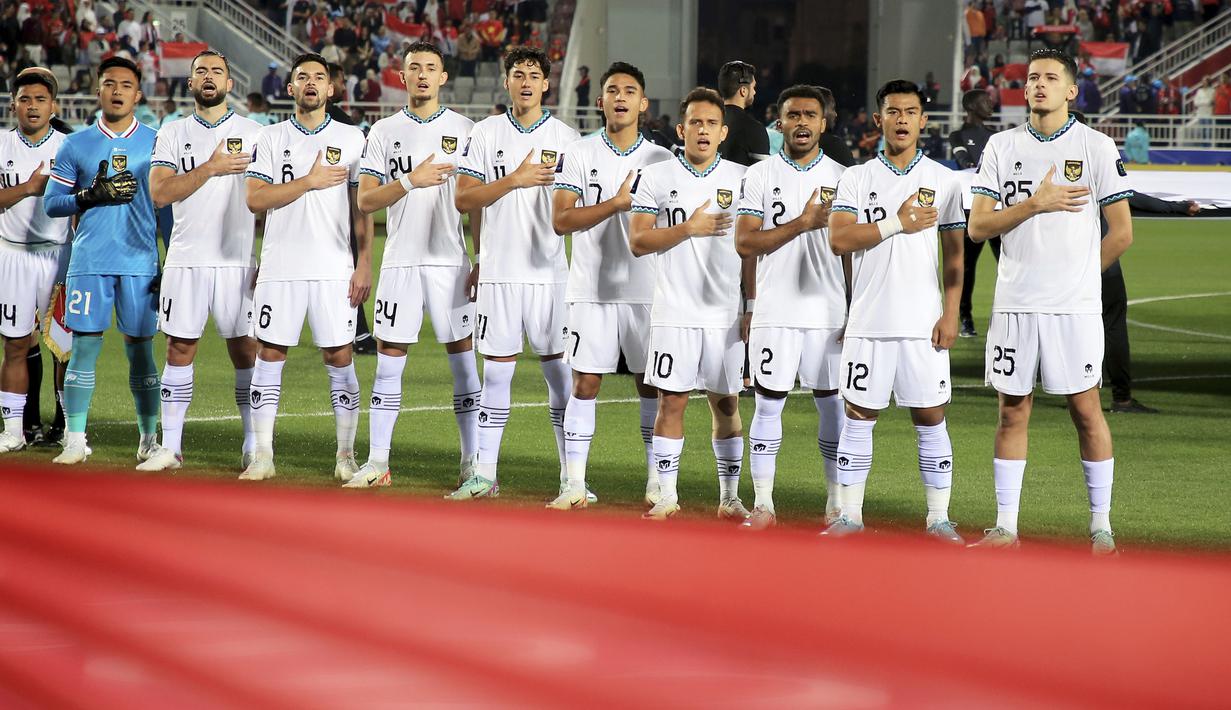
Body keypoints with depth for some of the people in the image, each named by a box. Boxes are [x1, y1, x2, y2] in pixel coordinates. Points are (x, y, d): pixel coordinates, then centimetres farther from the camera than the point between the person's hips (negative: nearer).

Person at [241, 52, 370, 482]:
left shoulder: (351, 139, 6)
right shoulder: (270, 139, 7)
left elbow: (362, 208, 4)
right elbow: (255, 199, -4)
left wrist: (364, 265, -4)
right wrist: (310, 182, -11)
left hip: (333, 269, -1)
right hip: (280, 268, 1)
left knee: (339, 356, 0)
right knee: (270, 354, 1)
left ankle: (346, 457, 7)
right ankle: (262, 455, 5)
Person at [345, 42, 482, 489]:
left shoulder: (464, 131, 4)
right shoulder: (384, 132, 7)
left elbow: (477, 204, 4)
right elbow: (365, 201, 0)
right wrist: (411, 181, -15)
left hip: (449, 263, -1)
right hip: (400, 262, 1)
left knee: (463, 360, -1)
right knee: (388, 361, 2)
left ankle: (472, 462, 5)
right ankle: (377, 463, 7)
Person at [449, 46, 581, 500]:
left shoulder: (567, 138, 5)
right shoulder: (487, 134, 5)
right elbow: (463, 199, -3)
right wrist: (515, 180, -13)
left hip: (551, 272, 0)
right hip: (499, 271, 0)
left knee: (561, 372, -1)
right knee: (496, 373, 4)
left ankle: (571, 476, 5)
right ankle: (484, 475, 10)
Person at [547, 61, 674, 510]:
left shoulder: (662, 160, 6)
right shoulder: (579, 155, 1)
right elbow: (561, 219, -9)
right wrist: (617, 204, -18)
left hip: (647, 289, 1)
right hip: (592, 289, -1)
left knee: (652, 385, 4)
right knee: (585, 383, -2)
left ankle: (658, 482, 12)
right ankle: (574, 485, 1)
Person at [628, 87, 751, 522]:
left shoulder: (741, 179, 6)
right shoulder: (656, 177, 2)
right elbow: (638, 241, -3)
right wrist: (689, 229, -15)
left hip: (725, 314, 1)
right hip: (674, 313, -1)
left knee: (726, 404, 6)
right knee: (671, 402, 0)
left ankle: (729, 498, 14)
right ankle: (666, 497, 6)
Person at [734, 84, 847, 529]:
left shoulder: (842, 178, 7)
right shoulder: (759, 176, 3)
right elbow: (745, 244, -6)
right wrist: (802, 224, -15)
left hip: (828, 313, 1)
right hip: (775, 312, -1)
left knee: (832, 404, 4)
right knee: (768, 404, 0)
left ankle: (838, 503, 12)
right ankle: (763, 504, 6)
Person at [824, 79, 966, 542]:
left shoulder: (943, 180, 6)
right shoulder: (857, 179, 4)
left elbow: (955, 254, 6)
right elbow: (840, 239, -8)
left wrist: (951, 313, -2)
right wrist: (899, 224, -13)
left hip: (924, 322, 0)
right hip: (868, 321, 0)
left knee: (930, 416, 1)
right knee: (858, 415, 3)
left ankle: (939, 517, 6)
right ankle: (850, 513, 10)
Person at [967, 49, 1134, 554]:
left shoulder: (1096, 147, -1)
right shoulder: (1002, 146, 8)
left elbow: (1121, 232, 1)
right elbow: (978, 227, 1)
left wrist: (1076, 275, 7)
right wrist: (1036, 203, -10)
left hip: (1074, 305, -3)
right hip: (1014, 304, 3)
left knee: (1085, 408, -1)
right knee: (1012, 409, 6)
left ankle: (1101, 526, 7)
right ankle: (1006, 527, 11)